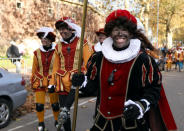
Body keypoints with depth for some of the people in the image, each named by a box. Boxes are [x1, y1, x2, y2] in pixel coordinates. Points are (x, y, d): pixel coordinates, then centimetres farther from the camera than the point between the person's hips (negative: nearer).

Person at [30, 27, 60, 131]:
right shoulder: (37, 53, 1)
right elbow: (34, 69, 9)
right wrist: (33, 82, 10)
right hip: (39, 83, 2)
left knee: (55, 104, 8)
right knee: (39, 105, 1)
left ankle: (57, 122, 29)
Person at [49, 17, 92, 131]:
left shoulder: (81, 43, 0)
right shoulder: (59, 46, 13)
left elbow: (88, 62, -6)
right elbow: (56, 66, 16)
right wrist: (52, 83, 11)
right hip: (63, 79, 4)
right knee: (63, 109, 1)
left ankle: (65, 109, -45)